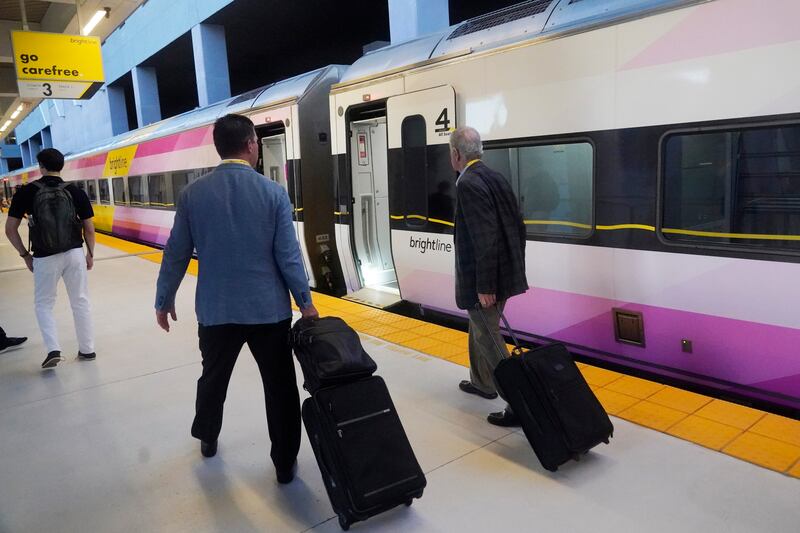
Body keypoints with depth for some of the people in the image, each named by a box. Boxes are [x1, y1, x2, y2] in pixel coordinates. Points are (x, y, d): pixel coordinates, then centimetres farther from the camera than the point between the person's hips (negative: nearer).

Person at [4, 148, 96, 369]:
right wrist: (90, 254, 14)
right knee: (80, 302, 12)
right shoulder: (75, 192, -1)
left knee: (43, 304, 15)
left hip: (45, 258, -1)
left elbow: (10, 229, -3)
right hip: (74, 254, 1)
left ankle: (53, 350, 2)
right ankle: (87, 349, 18)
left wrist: (25, 255, 9)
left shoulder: (27, 192, -4)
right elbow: (89, 228, 2)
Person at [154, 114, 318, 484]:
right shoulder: (273, 192, -8)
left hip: (216, 309, 3)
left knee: (213, 378, 24)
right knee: (280, 386, 10)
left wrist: (164, 300, 15)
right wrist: (305, 302, 3)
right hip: (269, 308, -2)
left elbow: (176, 254, 2)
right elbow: (288, 256, -8)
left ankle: (207, 440, 47)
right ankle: (285, 464, 19)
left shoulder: (193, 194, -3)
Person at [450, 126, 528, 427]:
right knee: (480, 331, 26)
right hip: (502, 273, 10)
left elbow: (485, 239, -25)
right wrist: (515, 267, 19)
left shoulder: (468, 184, -19)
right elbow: (518, 227, 11)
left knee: (490, 342, 0)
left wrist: (484, 287, -21)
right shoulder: (496, 178, 8)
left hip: (483, 280, -10)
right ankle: (482, 383, 44)